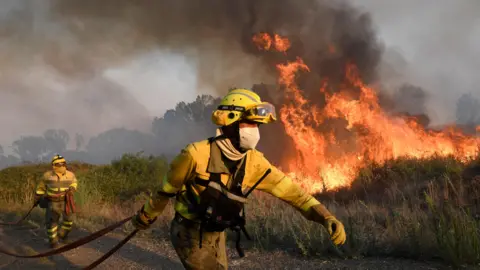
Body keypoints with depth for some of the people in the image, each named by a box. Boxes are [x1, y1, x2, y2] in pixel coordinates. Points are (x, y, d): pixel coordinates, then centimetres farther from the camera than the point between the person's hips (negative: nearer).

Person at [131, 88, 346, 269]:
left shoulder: (253, 162, -9)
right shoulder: (197, 154, -24)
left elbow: (288, 189, -11)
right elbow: (167, 189, -9)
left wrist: (326, 217, -22)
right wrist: (145, 216, 5)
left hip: (216, 235, 6)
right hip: (190, 234, -6)